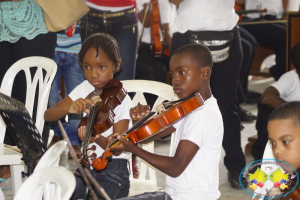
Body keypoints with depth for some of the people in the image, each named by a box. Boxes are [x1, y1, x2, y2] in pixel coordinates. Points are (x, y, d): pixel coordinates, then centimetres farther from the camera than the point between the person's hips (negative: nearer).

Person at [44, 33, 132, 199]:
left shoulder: (122, 99, -12)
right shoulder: (84, 89, 0)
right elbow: (48, 115, -6)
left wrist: (97, 138, -37)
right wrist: (69, 108, -27)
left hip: (113, 172, -4)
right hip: (87, 167, 5)